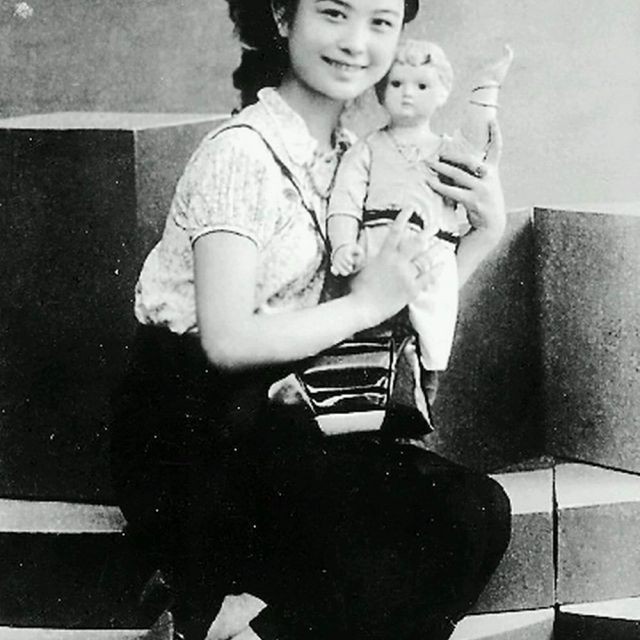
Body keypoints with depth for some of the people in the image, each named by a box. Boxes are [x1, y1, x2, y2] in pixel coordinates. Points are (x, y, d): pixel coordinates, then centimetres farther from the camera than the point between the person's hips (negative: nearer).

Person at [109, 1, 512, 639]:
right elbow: (229, 339, -21)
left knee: (477, 510, -11)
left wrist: (486, 230, -2)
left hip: (270, 412, 8)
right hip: (189, 425, -8)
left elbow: (404, 293, 12)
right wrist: (364, 305, -11)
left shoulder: (349, 151, 10)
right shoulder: (242, 153, -14)